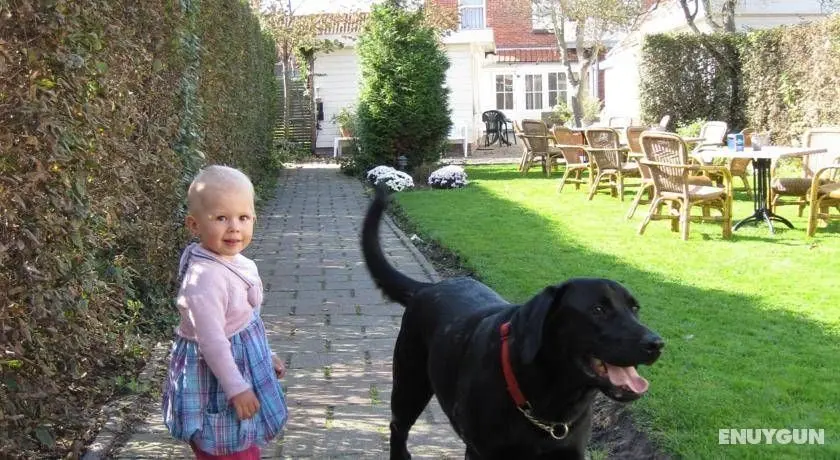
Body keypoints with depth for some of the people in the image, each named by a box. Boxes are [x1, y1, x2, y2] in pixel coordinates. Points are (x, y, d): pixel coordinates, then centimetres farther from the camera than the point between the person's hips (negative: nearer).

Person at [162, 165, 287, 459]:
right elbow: (211, 340, -28)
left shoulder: (236, 263, 2)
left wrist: (266, 355, 23)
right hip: (216, 379, -9)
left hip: (245, 366, 9)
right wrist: (236, 388, -24)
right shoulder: (204, 278, -29)